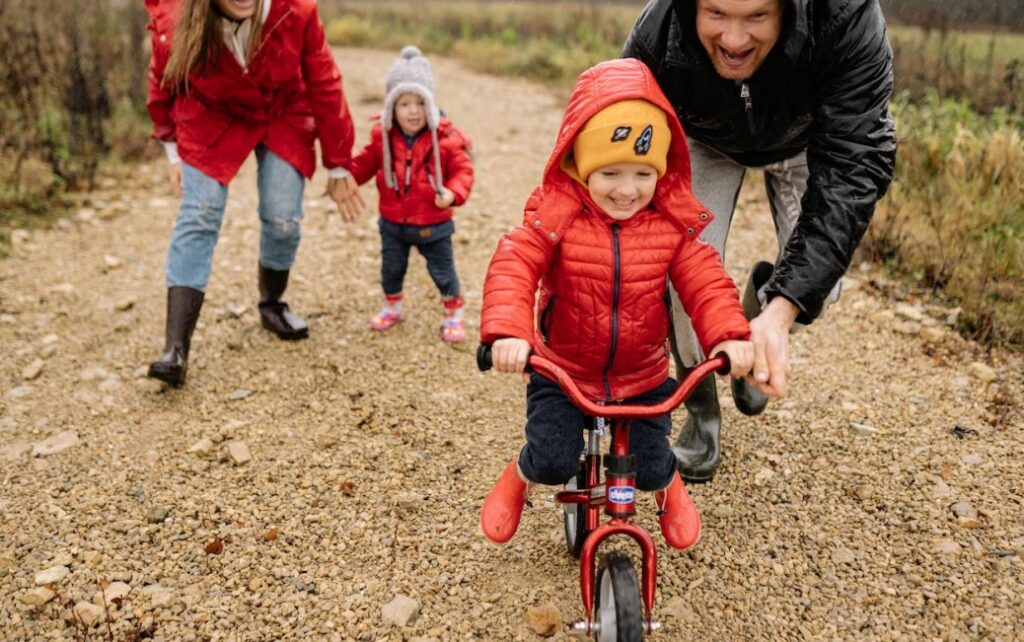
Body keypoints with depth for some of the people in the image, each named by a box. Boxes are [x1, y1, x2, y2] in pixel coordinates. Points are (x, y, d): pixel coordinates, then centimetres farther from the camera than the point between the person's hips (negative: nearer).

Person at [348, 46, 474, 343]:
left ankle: (453, 314, 29)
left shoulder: (446, 137, -14)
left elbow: (462, 171, -13)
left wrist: (452, 193, -30)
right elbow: (364, 164, 5)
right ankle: (392, 307, 43)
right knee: (391, 268, 19)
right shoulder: (382, 136, -5)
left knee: (443, 271, 9)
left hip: (433, 225, -3)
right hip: (393, 223, 3)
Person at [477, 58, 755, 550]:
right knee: (552, 461, -13)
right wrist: (507, 331, -44)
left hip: (643, 376, 2)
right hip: (561, 371, -1)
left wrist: (730, 335, -32)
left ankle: (670, 489, 42)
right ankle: (518, 478, 26)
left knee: (650, 467, 2)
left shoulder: (672, 224, -9)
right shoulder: (556, 215, -16)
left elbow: (705, 282, -13)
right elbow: (513, 268, -26)